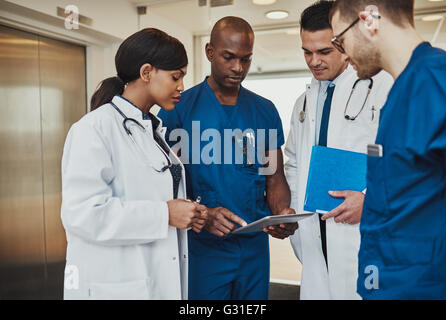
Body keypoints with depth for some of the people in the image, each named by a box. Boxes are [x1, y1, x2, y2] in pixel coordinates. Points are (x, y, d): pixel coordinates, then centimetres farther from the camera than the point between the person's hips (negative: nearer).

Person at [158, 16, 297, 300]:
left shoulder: (265, 111, 6)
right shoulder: (179, 109, -6)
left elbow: (274, 179, 7)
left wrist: (283, 213, -13)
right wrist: (202, 215, -24)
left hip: (256, 246, 4)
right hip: (203, 247, -3)